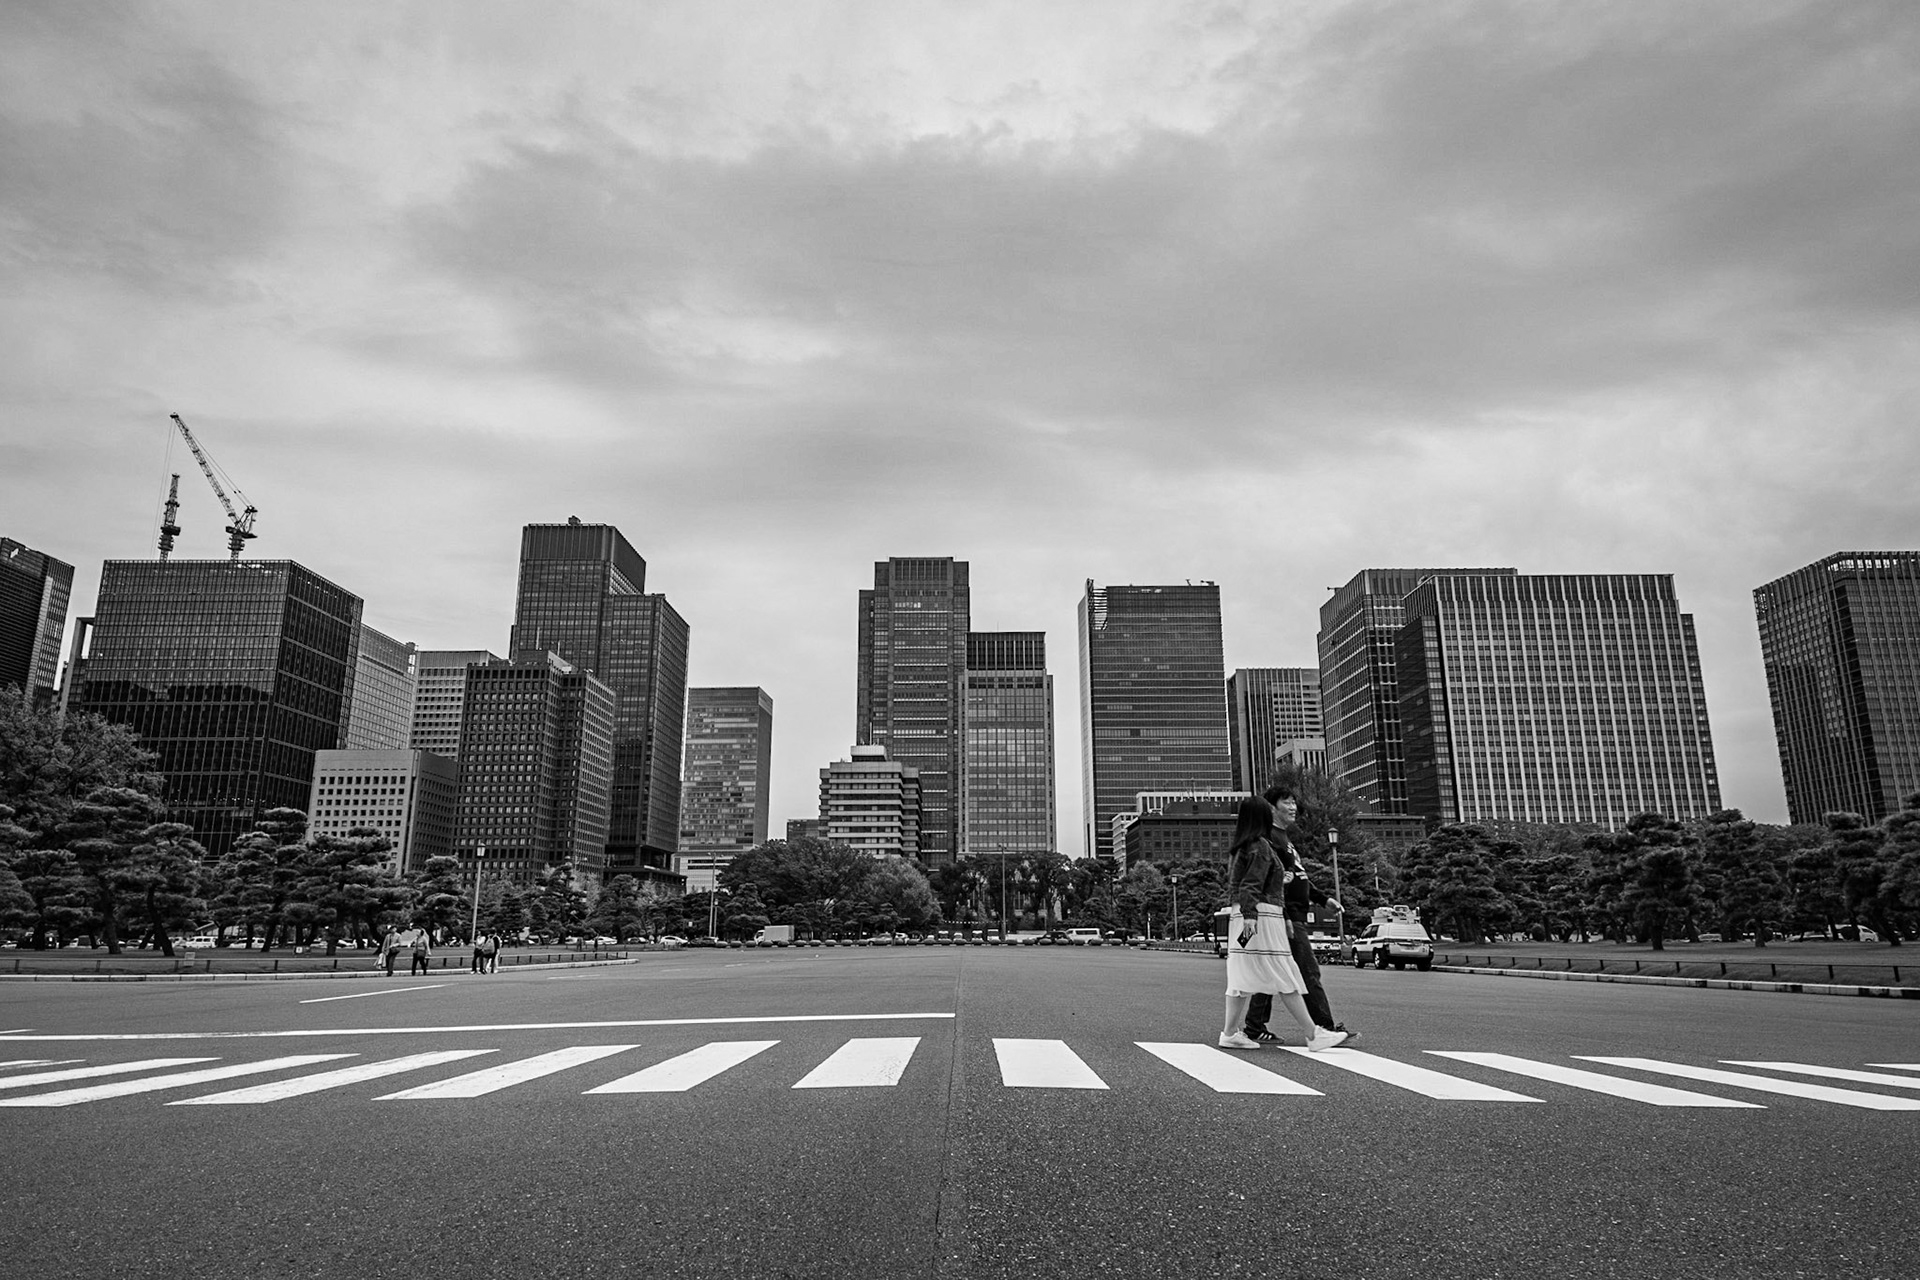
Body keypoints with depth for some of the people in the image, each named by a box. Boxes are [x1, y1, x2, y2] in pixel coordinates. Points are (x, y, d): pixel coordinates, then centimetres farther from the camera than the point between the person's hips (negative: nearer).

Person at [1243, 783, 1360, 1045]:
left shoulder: (1283, 839, 22)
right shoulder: (1269, 838, -12)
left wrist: (1323, 899, 19)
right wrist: (1283, 917, -26)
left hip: (1295, 916, 11)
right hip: (1286, 917, -11)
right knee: (1309, 973, -8)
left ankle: (1254, 1028, 15)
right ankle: (1327, 1029, -5)